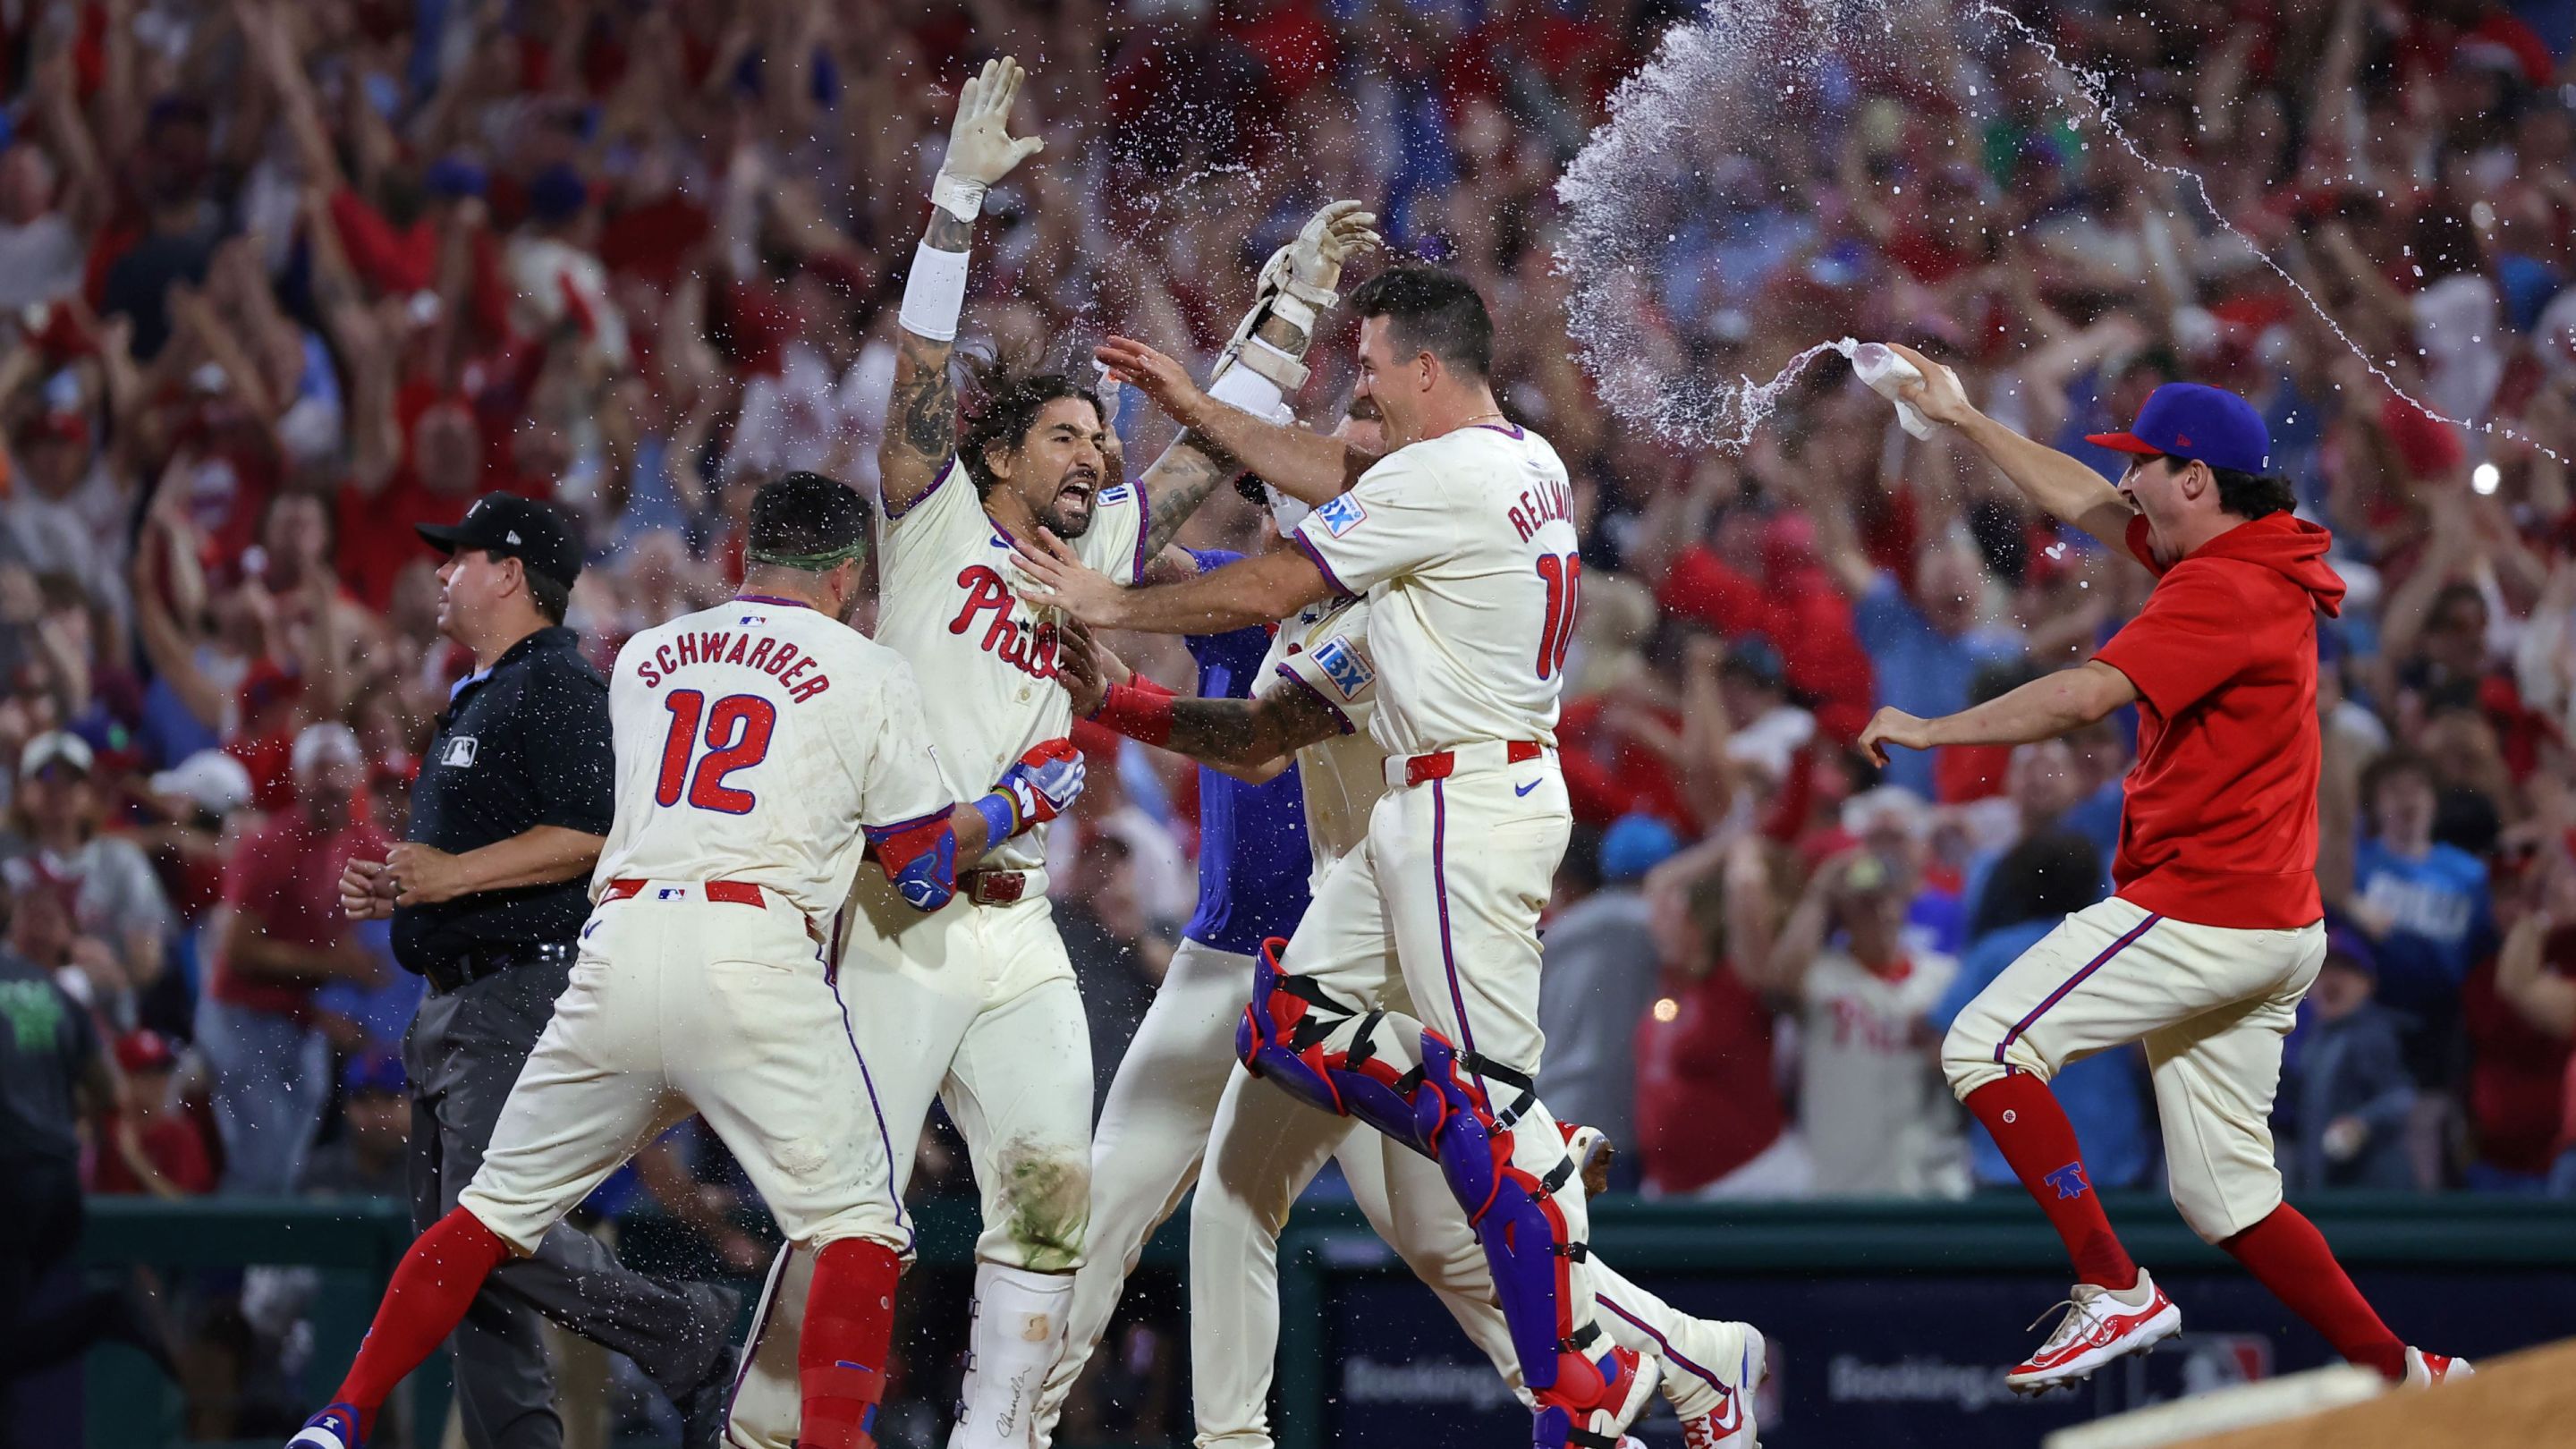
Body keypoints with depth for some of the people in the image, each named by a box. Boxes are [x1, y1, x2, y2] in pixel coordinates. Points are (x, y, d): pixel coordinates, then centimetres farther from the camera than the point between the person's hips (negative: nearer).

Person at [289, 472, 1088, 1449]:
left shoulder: (645, 656, 22)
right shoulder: (866, 674, 10)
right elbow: (925, 867, 11)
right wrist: (1021, 800, 28)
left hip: (620, 942, 4)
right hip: (753, 959, -4)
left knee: (496, 1209, 15)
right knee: (859, 1227, -1)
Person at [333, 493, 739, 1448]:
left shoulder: (559, 690, -10)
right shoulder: (472, 705, 23)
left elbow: (591, 837, -22)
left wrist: (454, 874, -23)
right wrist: (394, 892, 14)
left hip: (524, 995, -11)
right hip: (451, 1004, 11)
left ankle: (687, 1337, -6)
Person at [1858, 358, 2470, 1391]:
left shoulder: (2224, 591, -17)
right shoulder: (2251, 562, 14)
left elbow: (2084, 695, -27)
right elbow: (2086, 506, 27)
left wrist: (1928, 731, -17)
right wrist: (1963, 420, 30)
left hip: (2200, 911, -10)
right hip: (2268, 928, 10)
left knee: (1986, 1045, -10)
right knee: (2224, 1195, 12)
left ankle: (2115, 1292, -16)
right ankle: (2404, 1377, 11)